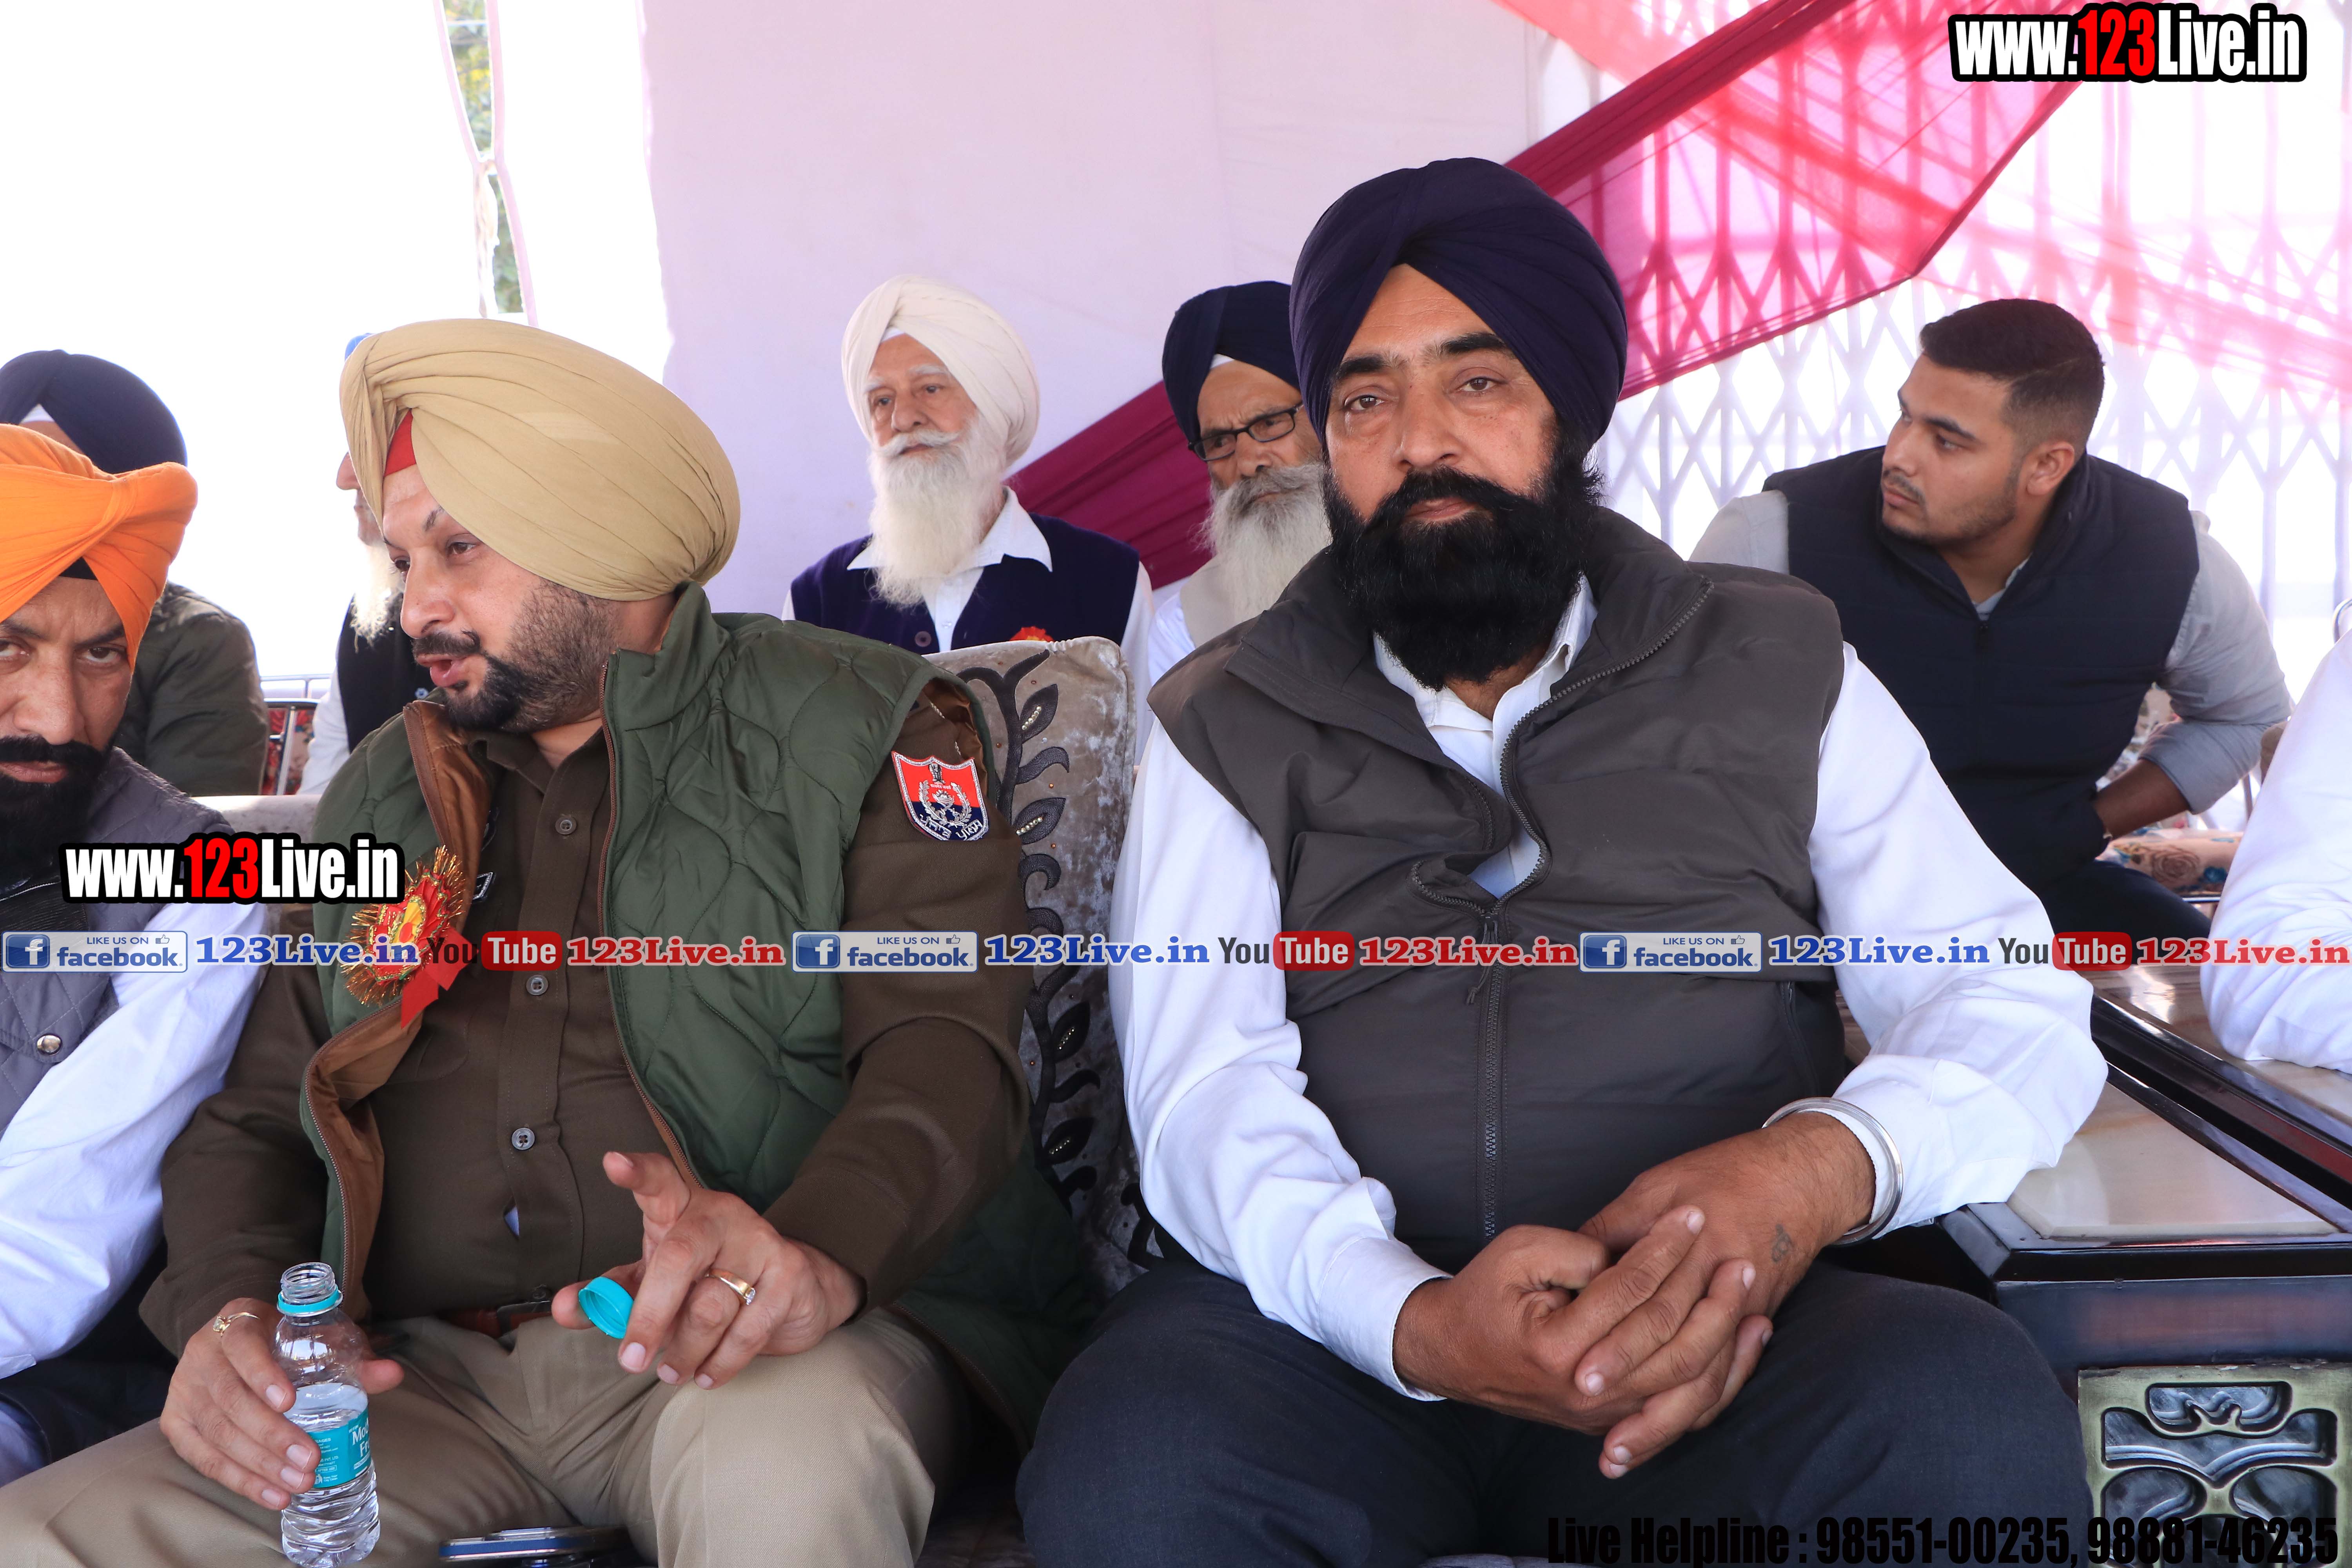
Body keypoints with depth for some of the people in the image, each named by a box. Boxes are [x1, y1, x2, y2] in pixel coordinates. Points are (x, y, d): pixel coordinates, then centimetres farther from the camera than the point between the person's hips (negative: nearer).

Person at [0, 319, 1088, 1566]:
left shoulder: (855, 729, 2)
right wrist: (226, 1311, -5)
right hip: (432, 1377, 5)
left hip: (731, 1351, -5)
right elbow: (255, 1118, 18)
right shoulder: (380, 796, 18)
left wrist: (817, 1251, -32)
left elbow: (945, 1046, -10)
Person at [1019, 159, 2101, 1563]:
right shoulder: (1225, 727, 11)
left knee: (1977, 1418, -31)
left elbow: (2015, 993, 6)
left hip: (1715, 1338, 0)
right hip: (1330, 1329, 0)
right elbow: (1207, 1090, -2)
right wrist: (1410, 1319, -24)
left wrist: (1826, 1159, -19)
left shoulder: (1781, 671, 12)